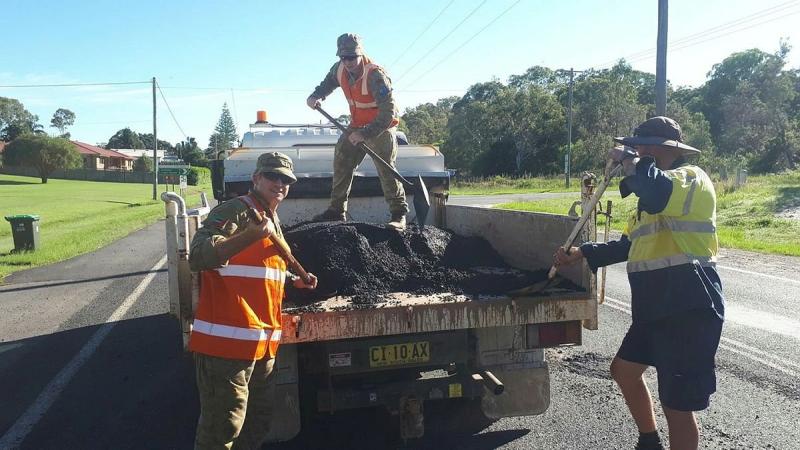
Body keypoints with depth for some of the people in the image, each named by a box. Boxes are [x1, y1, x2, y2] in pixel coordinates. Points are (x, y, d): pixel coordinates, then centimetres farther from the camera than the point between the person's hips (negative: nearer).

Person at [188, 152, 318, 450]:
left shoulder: (273, 222, 18)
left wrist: (295, 280, 23)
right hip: (226, 341, -9)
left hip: (264, 343, 9)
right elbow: (197, 256, -27)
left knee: (258, 424, 22)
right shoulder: (235, 211, -10)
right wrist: (250, 235, -36)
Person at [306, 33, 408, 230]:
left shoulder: (375, 75, -28)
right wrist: (315, 96, -5)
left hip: (381, 127, -7)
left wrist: (366, 133, -37)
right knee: (341, 163, 6)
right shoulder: (339, 69, -6)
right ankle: (337, 210, 16)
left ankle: (399, 215, -11)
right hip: (357, 126, 7)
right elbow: (327, 84, 17)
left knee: (386, 169, -16)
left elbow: (388, 112, -31)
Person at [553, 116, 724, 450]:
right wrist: (582, 254, 19)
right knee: (624, 370, 22)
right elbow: (629, 244, 26)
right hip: (656, 306, 11)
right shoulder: (655, 192, 20)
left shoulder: (691, 178, -11)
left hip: (689, 308, -11)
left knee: (677, 404, -1)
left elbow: (658, 193, -37)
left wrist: (629, 162, -20)